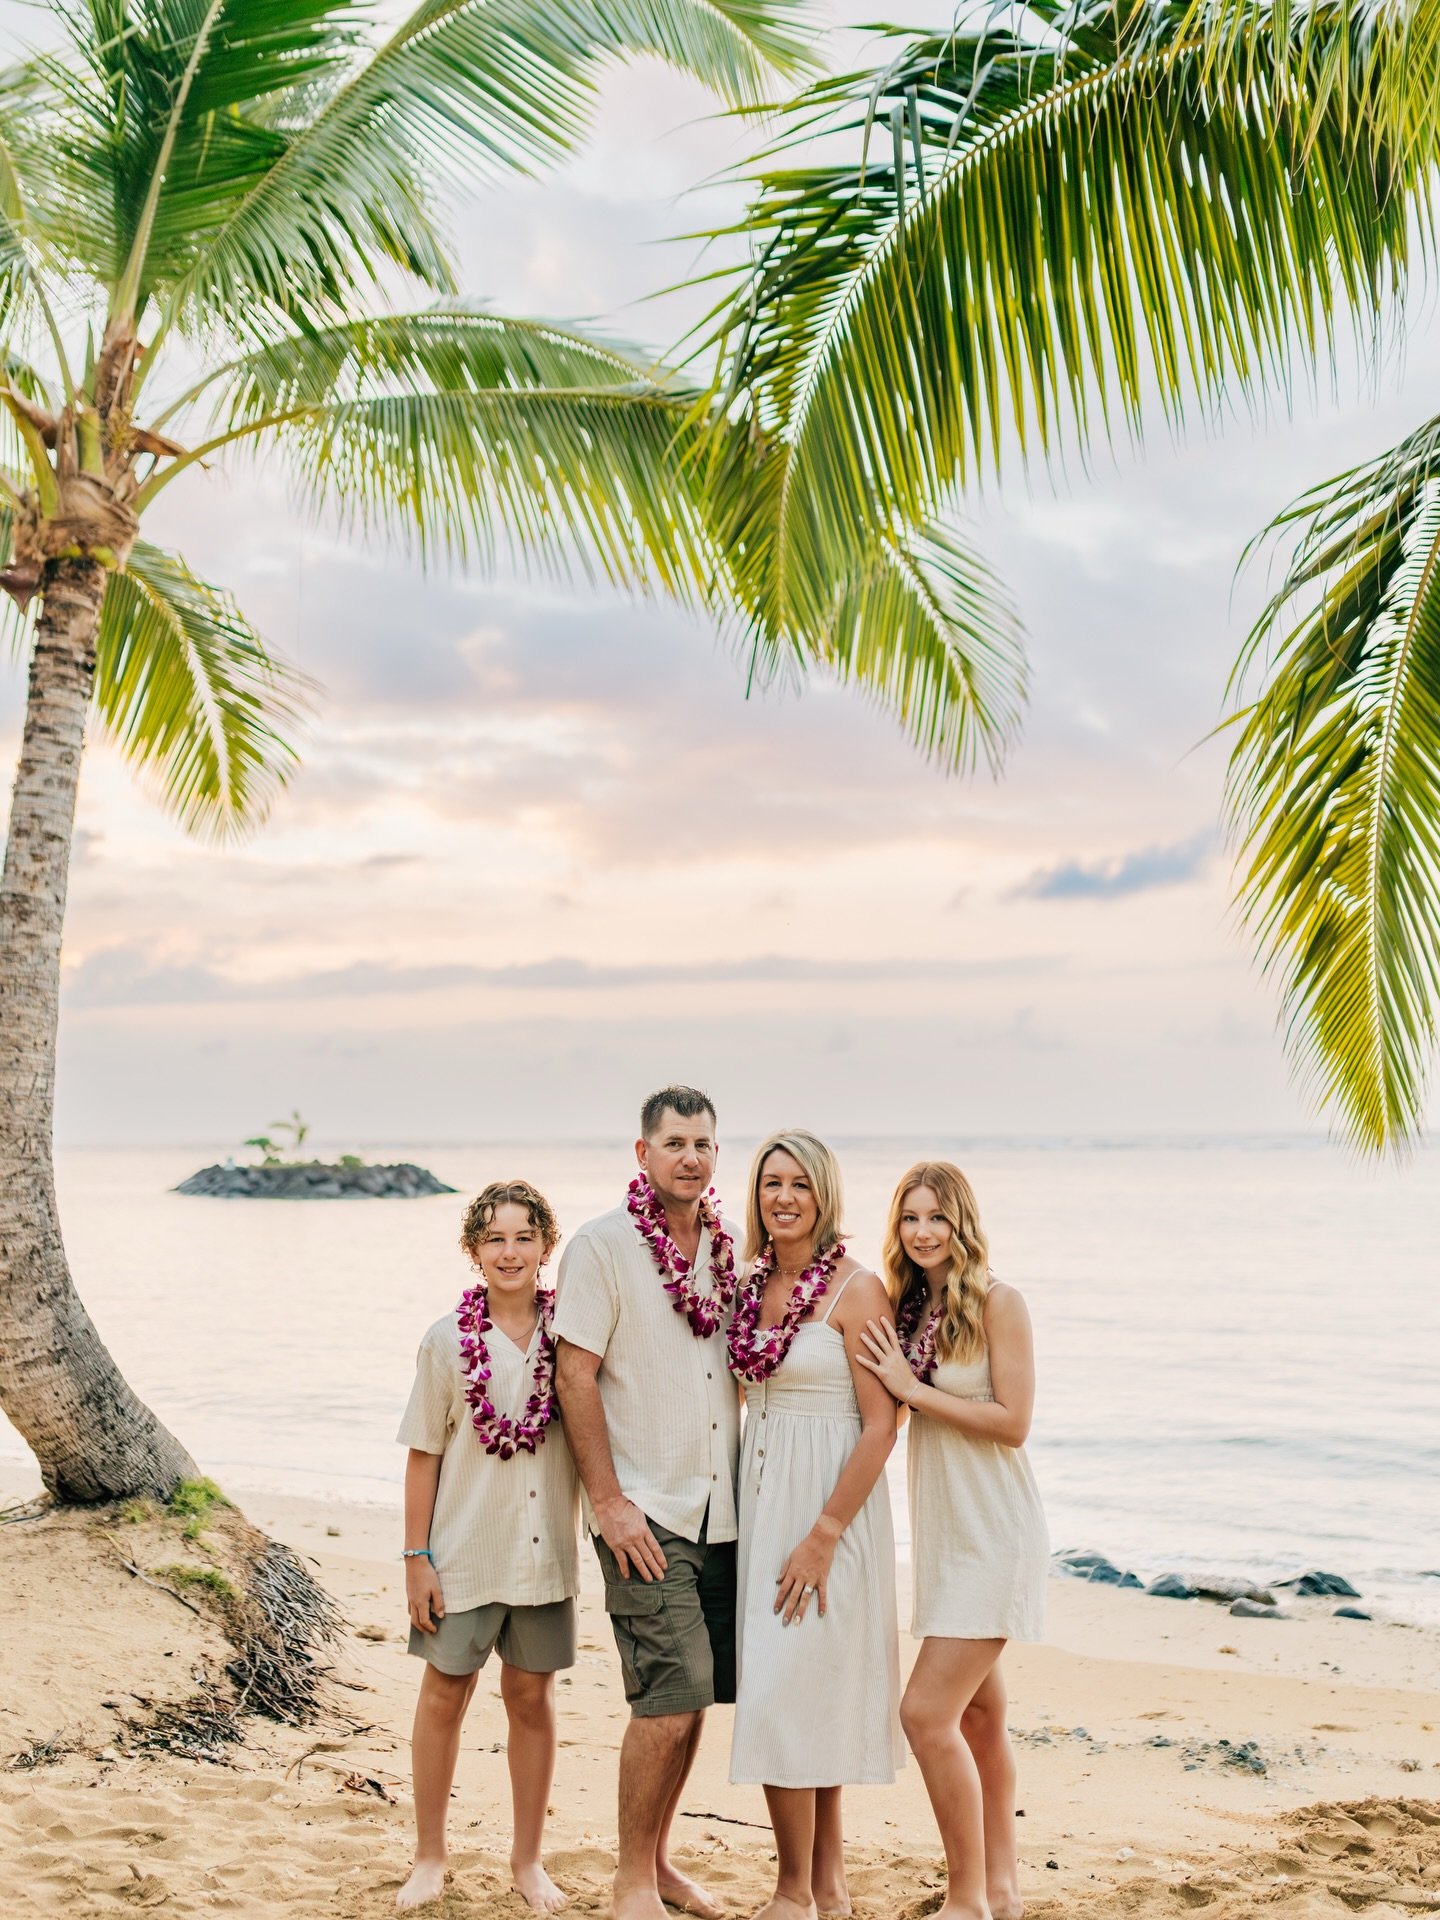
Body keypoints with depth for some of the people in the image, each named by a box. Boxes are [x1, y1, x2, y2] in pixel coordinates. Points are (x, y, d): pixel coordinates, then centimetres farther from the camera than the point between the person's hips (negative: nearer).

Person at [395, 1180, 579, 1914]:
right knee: (444, 1694, 10)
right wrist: (415, 1558, -3)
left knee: (533, 1696, 10)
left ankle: (528, 1858, 26)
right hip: (464, 1554, -1)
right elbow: (423, 1457, -2)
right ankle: (430, 1857, 27)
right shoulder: (448, 1342, -5)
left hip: (544, 1554, 1)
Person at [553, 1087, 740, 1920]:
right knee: (672, 1696, -9)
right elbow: (575, 1378, -9)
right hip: (646, 1510, -6)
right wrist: (609, 1500, -13)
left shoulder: (728, 1248, 9)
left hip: (721, 1509, 6)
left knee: (693, 1696, 11)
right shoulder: (602, 1244, -7)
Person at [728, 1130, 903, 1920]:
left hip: (830, 1499, -7)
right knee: (809, 1696, 13)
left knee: (789, 1691, -6)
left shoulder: (856, 1289, -12)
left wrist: (824, 1534, -18)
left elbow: (880, 1424, -15)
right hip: (760, 1495, 7)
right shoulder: (752, 1285, 8)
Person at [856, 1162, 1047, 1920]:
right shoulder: (906, 1308, 6)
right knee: (978, 1716, 15)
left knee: (927, 1713, -12)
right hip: (942, 1534, 7)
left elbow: (1013, 1423, -16)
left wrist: (911, 1388, -16)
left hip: (993, 1535, -7)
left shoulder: (997, 1303, -12)